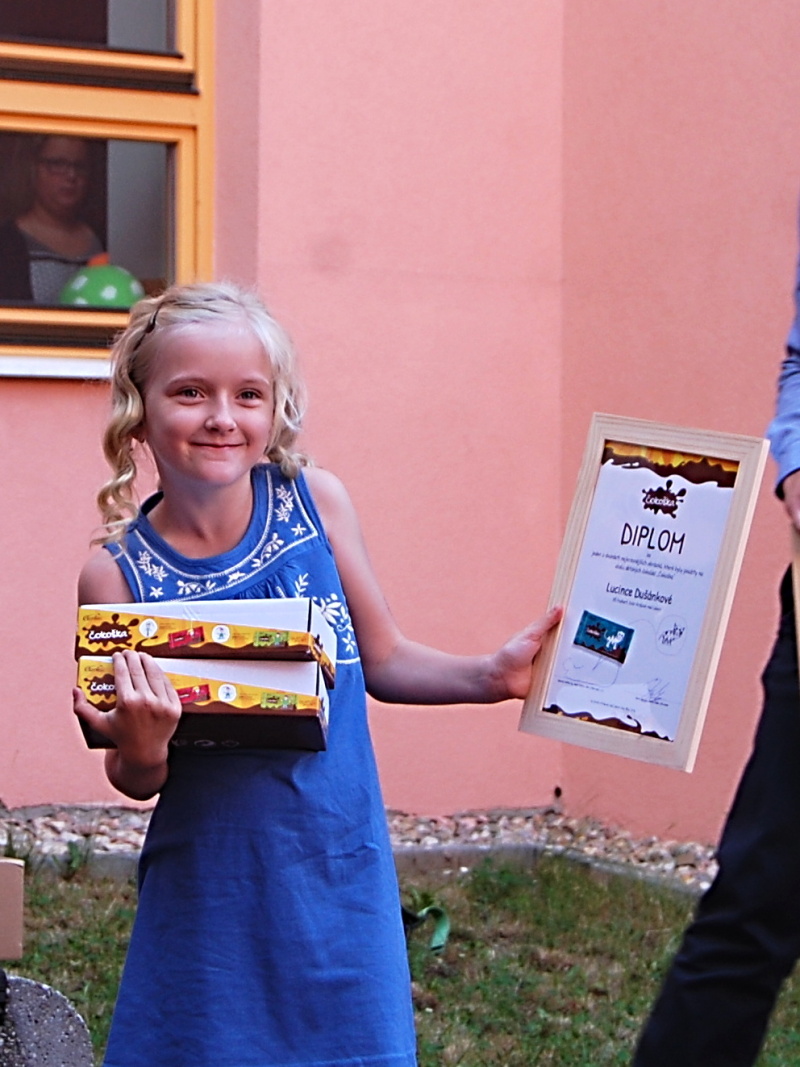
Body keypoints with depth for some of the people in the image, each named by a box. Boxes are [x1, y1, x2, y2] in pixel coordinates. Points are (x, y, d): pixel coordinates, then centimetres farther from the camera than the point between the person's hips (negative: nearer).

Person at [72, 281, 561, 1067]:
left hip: (341, 883, 2)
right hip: (210, 904, -1)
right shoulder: (118, 573, -9)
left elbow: (382, 661, 7)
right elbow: (135, 782, -2)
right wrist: (141, 753, -23)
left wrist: (490, 676, -6)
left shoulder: (315, 502, -4)